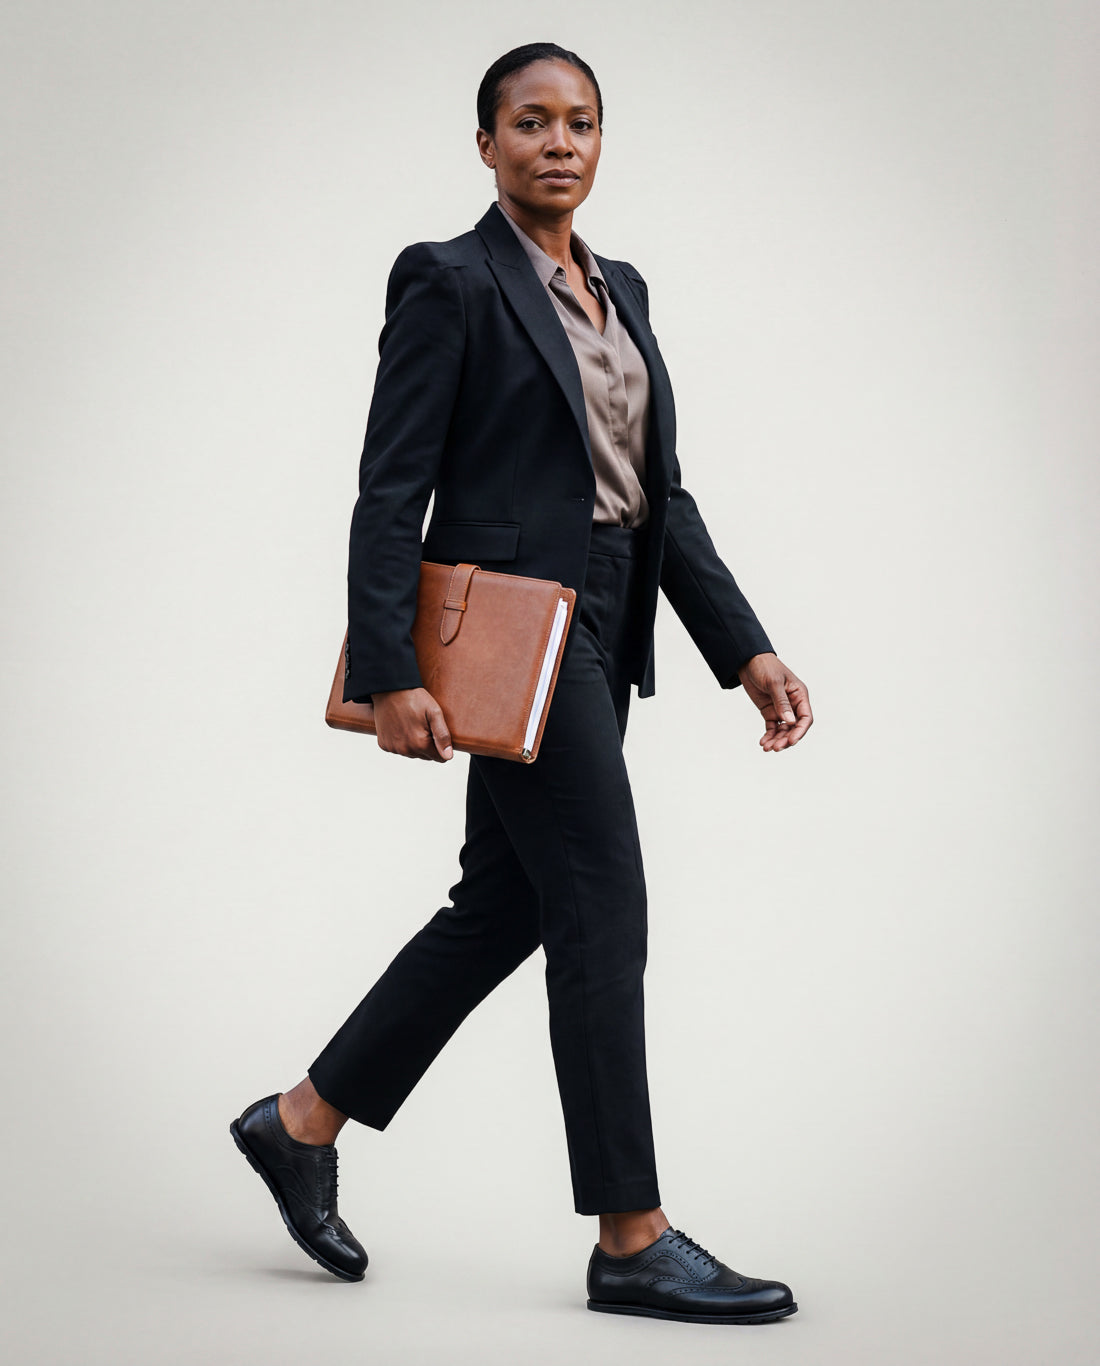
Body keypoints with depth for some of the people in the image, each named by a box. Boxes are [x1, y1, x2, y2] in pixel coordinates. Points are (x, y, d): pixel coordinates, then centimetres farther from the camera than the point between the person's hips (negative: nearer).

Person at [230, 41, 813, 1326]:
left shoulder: (621, 289, 15)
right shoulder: (449, 280, -8)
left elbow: (661, 491, 15)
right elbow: (390, 491, -13)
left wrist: (746, 649, 8)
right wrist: (389, 672, -20)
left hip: (597, 633, 9)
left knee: (504, 905, 13)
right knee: (602, 908, -8)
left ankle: (301, 1123, 26)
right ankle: (632, 1243, -1)